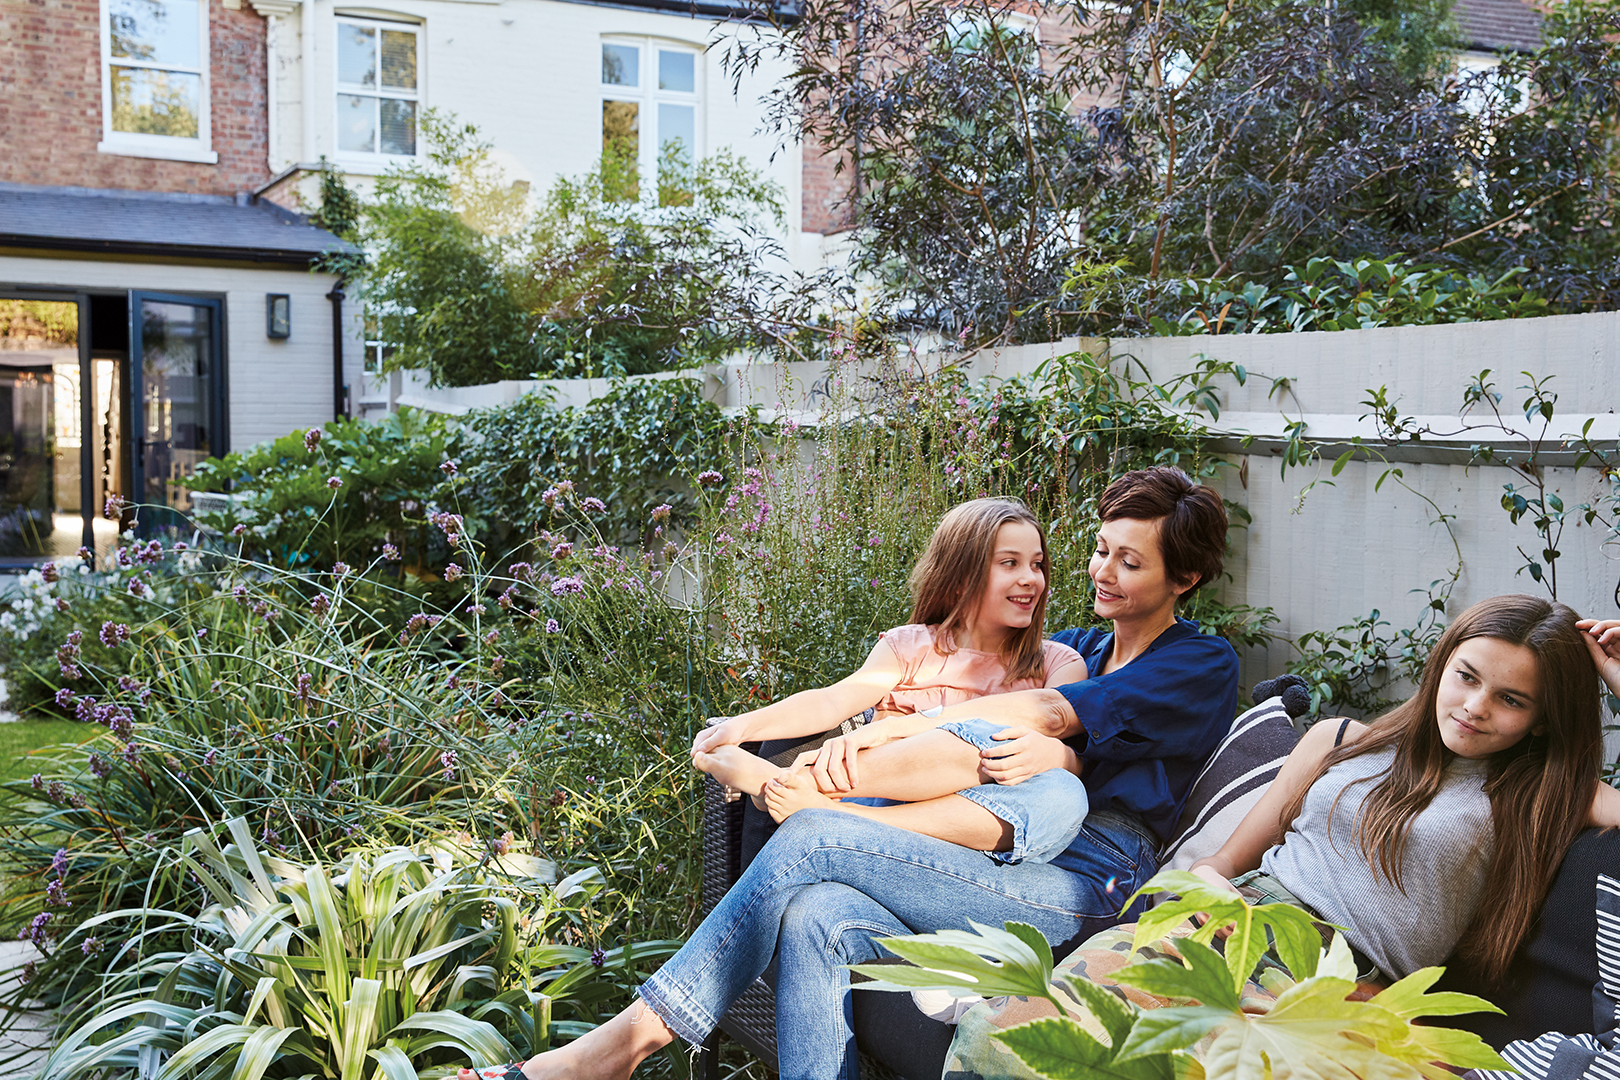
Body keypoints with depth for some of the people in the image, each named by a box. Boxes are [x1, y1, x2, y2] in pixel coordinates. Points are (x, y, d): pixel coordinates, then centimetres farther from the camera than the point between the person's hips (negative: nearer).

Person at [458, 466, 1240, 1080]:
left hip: (1087, 882, -6)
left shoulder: (1203, 666, 7)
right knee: (819, 917, -27)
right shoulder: (1074, 649, 27)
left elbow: (1050, 713, -6)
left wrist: (897, 726, -8)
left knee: (813, 839, -21)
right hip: (1018, 864, 6)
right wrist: (862, 740, -8)